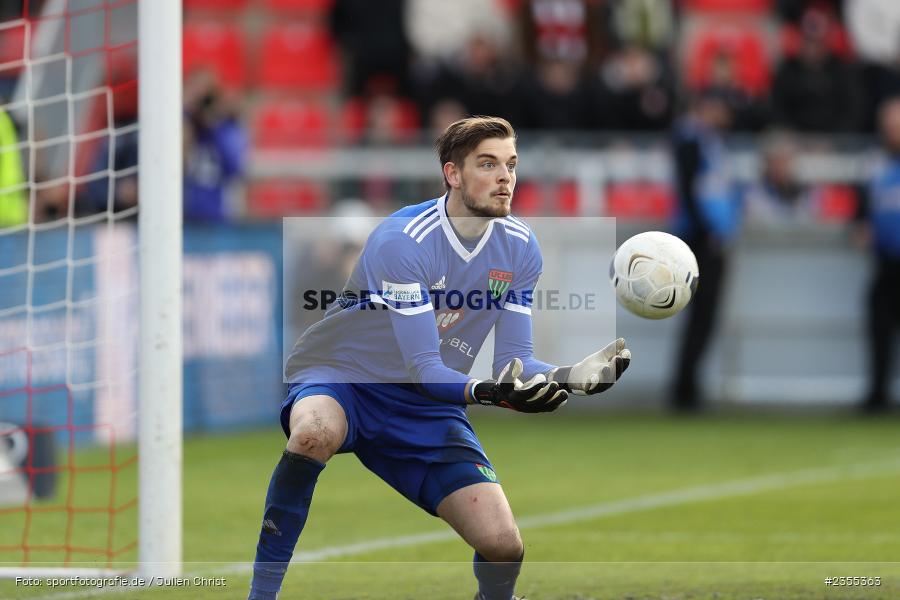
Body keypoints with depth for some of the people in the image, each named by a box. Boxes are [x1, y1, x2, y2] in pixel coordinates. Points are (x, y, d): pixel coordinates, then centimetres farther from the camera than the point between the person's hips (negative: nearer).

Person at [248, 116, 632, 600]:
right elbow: (422, 366, -27)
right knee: (316, 432, -42)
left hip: (425, 410, 5)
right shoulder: (402, 239, -24)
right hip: (341, 378, -5)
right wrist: (482, 392, -46)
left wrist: (568, 376, -24)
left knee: (502, 545, -14)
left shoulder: (519, 247, -4)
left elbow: (513, 358, -3)